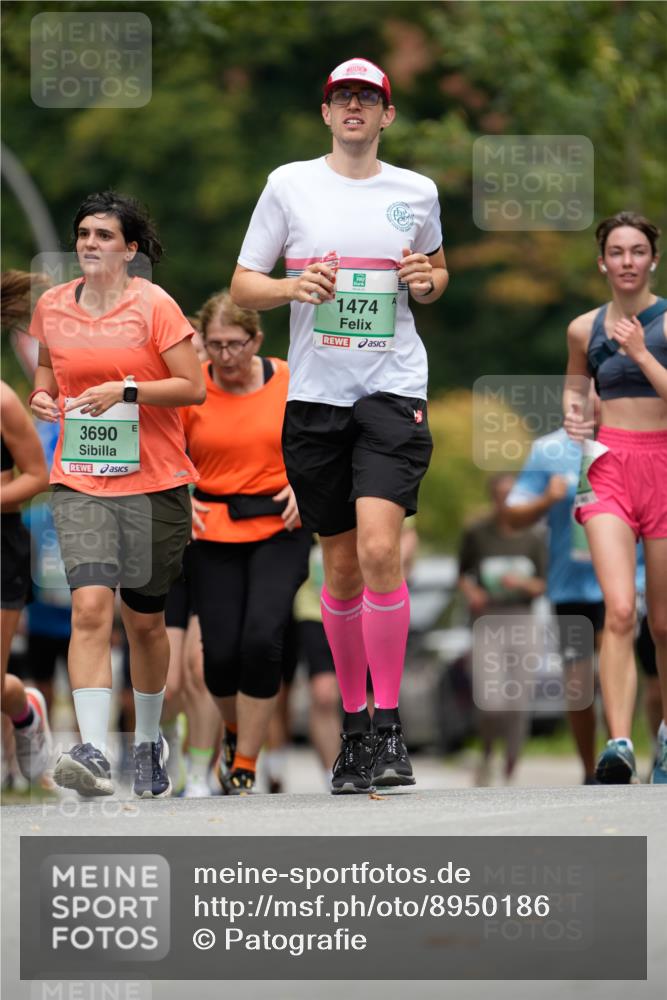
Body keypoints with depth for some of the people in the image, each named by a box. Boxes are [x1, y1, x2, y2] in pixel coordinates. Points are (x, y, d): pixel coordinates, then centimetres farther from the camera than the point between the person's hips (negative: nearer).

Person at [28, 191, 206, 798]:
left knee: (145, 619, 9)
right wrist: (43, 394, 1)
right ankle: (93, 752, -27)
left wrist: (126, 390, -18)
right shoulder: (52, 307, 6)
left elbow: (194, 387, -7)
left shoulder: (154, 306, -5)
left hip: (154, 482, -1)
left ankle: (149, 742, 31)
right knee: (90, 606, -18)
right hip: (79, 483, 1)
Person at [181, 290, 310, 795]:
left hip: (281, 529, -1)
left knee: (262, 638, -19)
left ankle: (245, 767, -5)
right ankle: (236, 732, 32)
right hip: (214, 532, 1)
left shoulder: (291, 382, -2)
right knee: (221, 652, -4)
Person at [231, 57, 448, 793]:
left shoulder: (417, 192, 8)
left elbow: (436, 271, 25)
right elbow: (243, 286, 7)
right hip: (314, 395, 1)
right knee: (340, 567, 5)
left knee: (379, 548, -19)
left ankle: (389, 726, -12)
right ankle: (354, 720, 21)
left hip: (393, 392, -1)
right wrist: (293, 287, -14)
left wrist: (429, 281, 1)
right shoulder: (289, 185, 5)